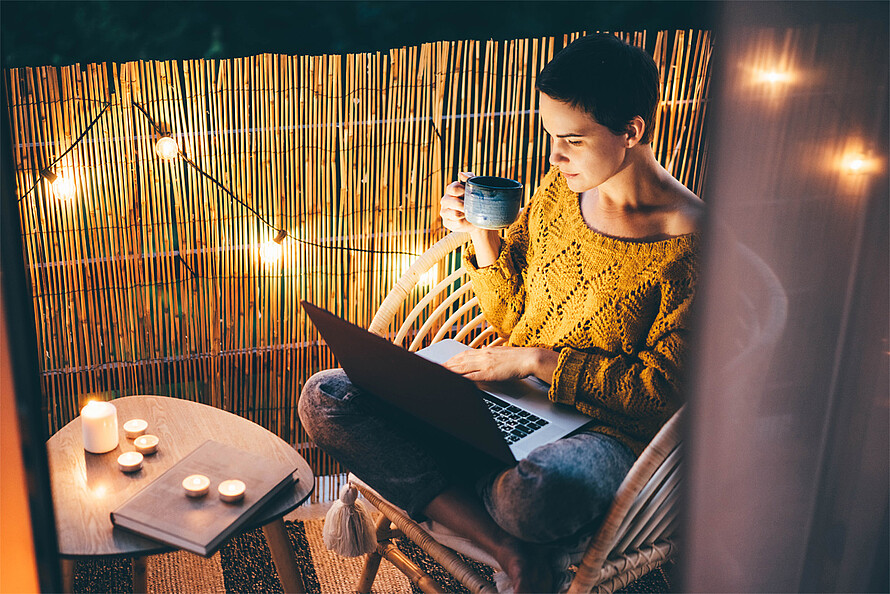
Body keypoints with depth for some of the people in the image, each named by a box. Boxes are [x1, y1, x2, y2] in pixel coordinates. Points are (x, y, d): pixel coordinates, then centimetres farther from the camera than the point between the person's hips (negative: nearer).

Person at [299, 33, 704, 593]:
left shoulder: (692, 241, -14)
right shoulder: (561, 186, 5)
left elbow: (662, 389, -12)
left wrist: (538, 360, -17)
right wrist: (482, 235, -4)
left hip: (605, 429, -7)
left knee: (534, 495, -45)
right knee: (325, 399, -14)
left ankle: (435, 482, -6)